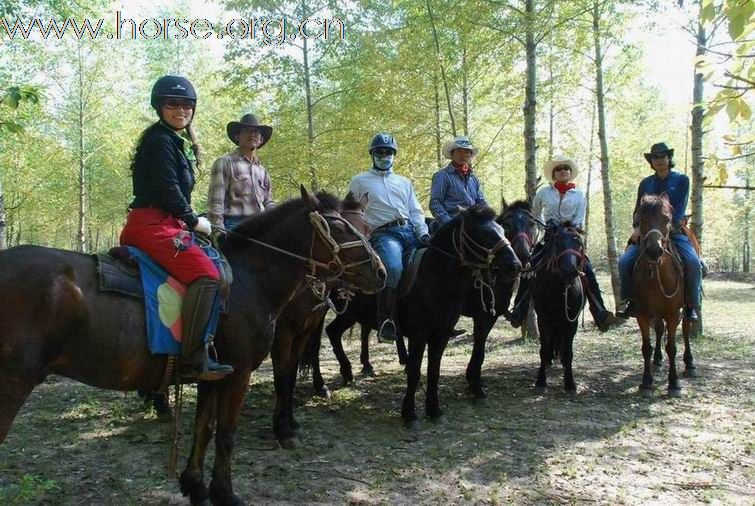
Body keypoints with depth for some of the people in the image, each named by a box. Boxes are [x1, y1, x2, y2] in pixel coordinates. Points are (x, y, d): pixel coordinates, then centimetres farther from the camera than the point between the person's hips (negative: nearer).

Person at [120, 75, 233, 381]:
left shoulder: (172, 141, 23)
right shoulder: (160, 139, -8)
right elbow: (168, 188, -16)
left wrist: (189, 221, 12)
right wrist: (193, 221, -7)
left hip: (162, 222, 11)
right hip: (153, 224, -11)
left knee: (207, 269, 17)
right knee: (205, 274, -25)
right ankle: (194, 360, -26)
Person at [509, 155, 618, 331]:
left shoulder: (579, 195, 6)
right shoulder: (543, 193, 8)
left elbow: (578, 223, -1)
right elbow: (535, 215, 21)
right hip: (547, 239, 0)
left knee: (588, 273, -14)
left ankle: (601, 316, -12)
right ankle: (518, 313, -7)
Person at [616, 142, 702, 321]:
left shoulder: (681, 180, 6)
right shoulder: (645, 183, 14)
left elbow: (680, 209, -4)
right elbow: (638, 210, 15)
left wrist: (669, 226, -20)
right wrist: (637, 227, -5)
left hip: (673, 231, -3)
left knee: (693, 262, -27)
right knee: (624, 261, -18)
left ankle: (691, 305, -12)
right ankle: (629, 302, -5)